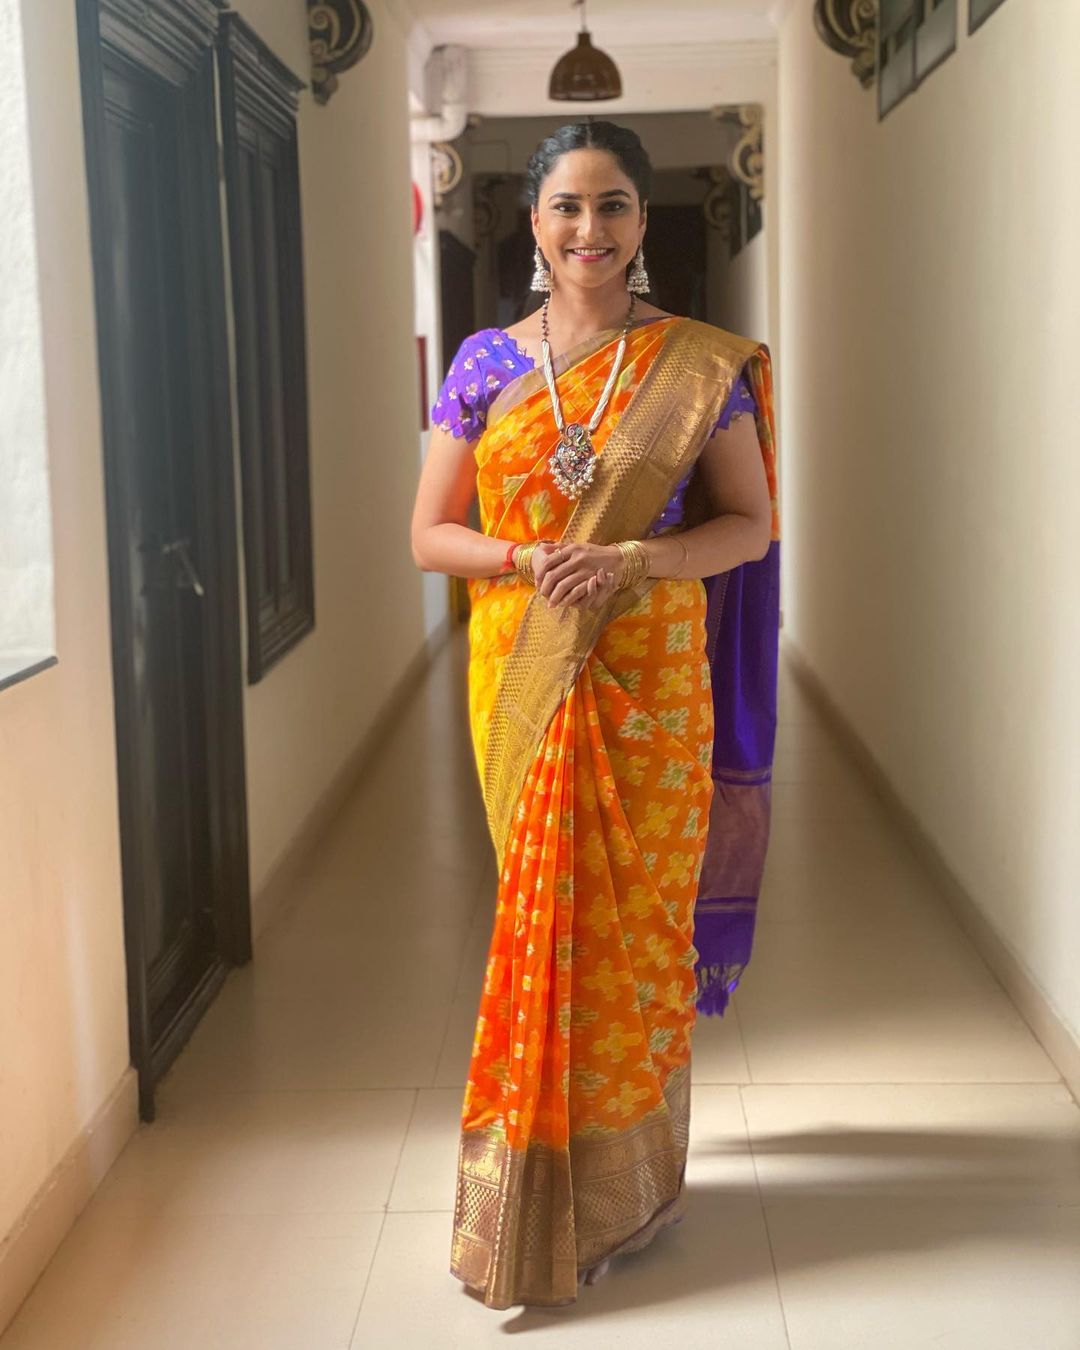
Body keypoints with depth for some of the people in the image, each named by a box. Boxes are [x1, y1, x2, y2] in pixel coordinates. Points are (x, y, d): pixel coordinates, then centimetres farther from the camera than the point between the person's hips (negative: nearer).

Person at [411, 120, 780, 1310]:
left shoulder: (702, 366, 0)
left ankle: (622, 1182, 25)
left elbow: (750, 523, 0)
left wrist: (635, 558, -17)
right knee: (544, 916, 7)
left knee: (637, 918, 5)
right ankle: (552, 1187, 25)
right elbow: (429, 534, 4)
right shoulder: (484, 363, 4)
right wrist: (532, 559, -15)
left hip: (651, 680, -1)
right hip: (522, 677, 1)